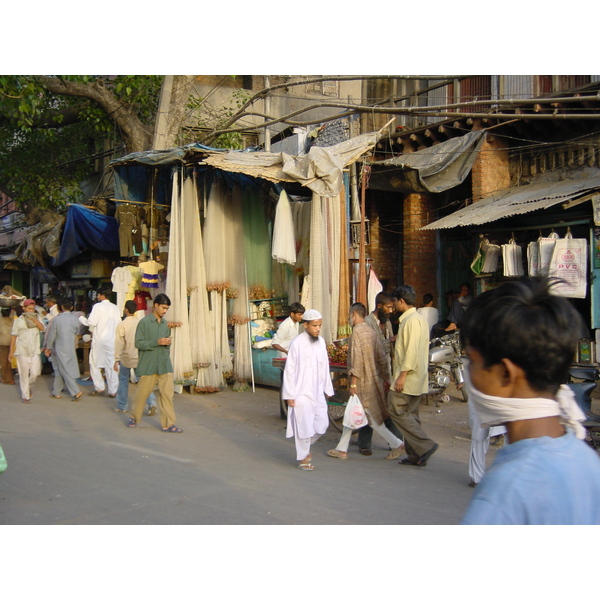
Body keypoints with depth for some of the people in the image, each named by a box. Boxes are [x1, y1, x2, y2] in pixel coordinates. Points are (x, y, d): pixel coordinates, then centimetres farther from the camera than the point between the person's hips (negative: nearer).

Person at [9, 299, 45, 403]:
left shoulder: (36, 319, 10)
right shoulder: (18, 321, 2)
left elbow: (42, 328, -10)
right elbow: (13, 336, 4)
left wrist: (33, 318, -19)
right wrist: (11, 351, 3)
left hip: (35, 351, 2)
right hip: (22, 351, -2)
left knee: (35, 373, -3)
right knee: (24, 374, -1)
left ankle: (28, 387, 27)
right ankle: (25, 396, 10)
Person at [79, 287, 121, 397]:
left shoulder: (98, 306, -9)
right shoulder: (115, 308, 5)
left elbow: (91, 322, -14)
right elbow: (118, 324, 7)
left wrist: (81, 318, 2)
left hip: (99, 339, -4)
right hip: (111, 340, 4)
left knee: (94, 364, 10)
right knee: (111, 365, 7)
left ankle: (99, 388, 8)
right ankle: (113, 391, 7)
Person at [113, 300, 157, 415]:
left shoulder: (122, 325, -10)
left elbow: (119, 343, -12)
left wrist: (117, 360, -8)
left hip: (127, 358, -3)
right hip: (140, 357, 3)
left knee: (123, 380, 14)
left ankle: (121, 406, 21)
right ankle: (151, 403, -10)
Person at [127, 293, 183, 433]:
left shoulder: (165, 323, 13)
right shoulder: (144, 322, -4)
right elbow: (138, 343, -10)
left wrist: (167, 343, -1)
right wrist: (157, 342, -18)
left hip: (164, 364, 4)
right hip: (148, 364, -4)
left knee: (167, 393, -3)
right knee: (142, 392, 6)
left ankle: (168, 423, 0)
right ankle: (135, 417, 28)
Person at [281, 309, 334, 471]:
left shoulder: (321, 342, 4)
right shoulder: (297, 343, -13)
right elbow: (289, 370, -11)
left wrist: (327, 389, 12)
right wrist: (290, 395, -11)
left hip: (317, 392, 6)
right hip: (302, 393, -6)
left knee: (322, 424, 7)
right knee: (304, 426, 0)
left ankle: (305, 445, 31)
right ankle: (303, 457, 17)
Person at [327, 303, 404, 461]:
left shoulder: (357, 332, -15)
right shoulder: (371, 332, 11)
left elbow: (357, 358, -22)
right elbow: (382, 357, 12)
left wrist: (354, 380, -21)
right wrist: (386, 378, 17)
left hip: (362, 382, -9)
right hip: (372, 380, 9)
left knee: (372, 418, -2)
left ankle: (397, 444, 1)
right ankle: (342, 449, 20)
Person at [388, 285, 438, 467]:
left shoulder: (411, 320, -16)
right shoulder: (419, 319, 16)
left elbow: (412, 350, -22)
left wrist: (403, 374, -23)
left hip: (408, 375, -10)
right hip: (417, 377, 10)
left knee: (397, 411, -8)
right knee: (410, 414, 11)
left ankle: (425, 445, -10)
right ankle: (415, 455, 13)